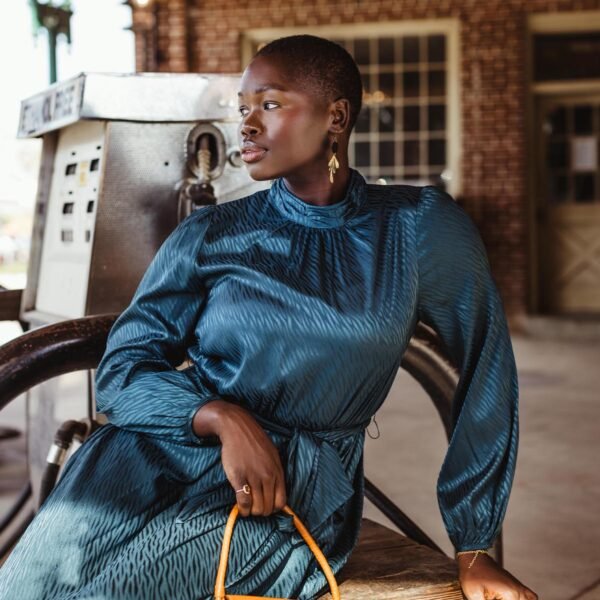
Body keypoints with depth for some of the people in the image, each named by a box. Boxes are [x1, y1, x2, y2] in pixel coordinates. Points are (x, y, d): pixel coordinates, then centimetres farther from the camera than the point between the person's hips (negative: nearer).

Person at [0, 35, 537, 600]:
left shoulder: (419, 226, 4)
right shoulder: (208, 236, 7)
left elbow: (487, 367, 8)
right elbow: (122, 370, 4)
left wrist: (474, 550, 11)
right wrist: (222, 417, -17)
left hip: (298, 483, -2)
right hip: (162, 448, 2)